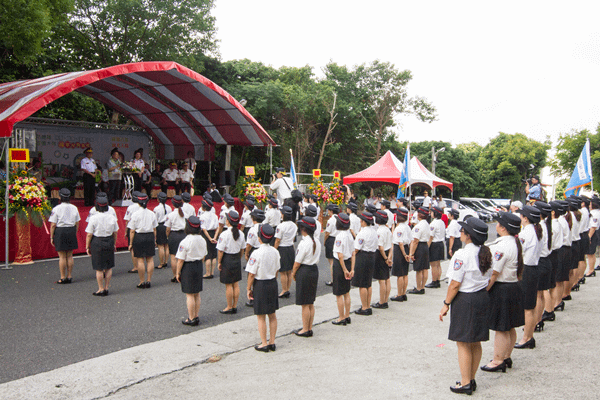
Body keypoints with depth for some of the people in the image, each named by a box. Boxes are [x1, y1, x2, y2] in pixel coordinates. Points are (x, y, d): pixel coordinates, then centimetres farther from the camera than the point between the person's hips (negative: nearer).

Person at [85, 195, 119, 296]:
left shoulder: (93, 218, -13)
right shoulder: (112, 217, -2)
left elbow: (89, 235, -10)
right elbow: (115, 233, 7)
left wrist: (87, 247, 0)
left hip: (97, 243, -4)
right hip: (109, 242, 4)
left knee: (99, 268, 5)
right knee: (109, 267, 13)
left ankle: (101, 289, 12)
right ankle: (106, 288, 20)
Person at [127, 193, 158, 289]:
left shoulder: (135, 215, -8)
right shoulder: (152, 214, 0)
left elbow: (132, 231, -6)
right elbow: (154, 229, 6)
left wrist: (131, 243, 1)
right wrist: (154, 240, 17)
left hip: (138, 237, -3)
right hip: (150, 237, 3)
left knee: (140, 260, 3)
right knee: (150, 259, 9)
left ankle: (142, 282, 7)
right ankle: (149, 280, 12)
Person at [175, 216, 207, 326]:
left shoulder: (185, 242, -19)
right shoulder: (202, 240, -1)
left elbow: (180, 260, -15)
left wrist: (178, 272, -4)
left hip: (188, 268, -6)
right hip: (199, 266, 6)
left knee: (189, 295, 3)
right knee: (197, 294, 16)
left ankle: (191, 319, 11)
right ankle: (196, 317, 25)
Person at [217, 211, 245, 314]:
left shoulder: (224, 234, -19)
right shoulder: (240, 234, -1)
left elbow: (221, 251, -15)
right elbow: (242, 249, 7)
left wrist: (219, 262, -3)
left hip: (227, 260, -6)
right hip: (237, 260, 6)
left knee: (228, 285, 4)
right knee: (236, 284, 13)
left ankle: (229, 307, 13)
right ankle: (235, 306, 23)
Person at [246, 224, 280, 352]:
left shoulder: (257, 253, -19)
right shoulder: (275, 252, -1)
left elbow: (252, 274, -15)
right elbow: (277, 270, 7)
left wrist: (249, 288, -4)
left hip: (260, 285, -6)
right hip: (273, 283, 6)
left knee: (261, 317, 6)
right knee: (272, 315, 15)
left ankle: (264, 344, 13)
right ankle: (272, 342, 22)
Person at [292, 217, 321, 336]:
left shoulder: (304, 243, -21)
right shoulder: (317, 242, 4)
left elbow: (297, 262, -16)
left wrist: (293, 273, 0)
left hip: (304, 271, -8)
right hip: (314, 269, 8)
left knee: (305, 304, 2)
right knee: (311, 303, 16)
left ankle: (305, 330, 10)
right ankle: (309, 328, 24)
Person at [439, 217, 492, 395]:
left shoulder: (462, 255, -19)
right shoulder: (486, 253, 4)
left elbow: (455, 284, -18)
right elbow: (489, 278, 10)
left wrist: (446, 304, -9)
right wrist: (482, 295, 19)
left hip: (465, 300, -8)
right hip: (483, 298, 8)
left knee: (463, 343, 3)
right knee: (476, 343, 15)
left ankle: (465, 383, 9)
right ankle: (471, 380, 26)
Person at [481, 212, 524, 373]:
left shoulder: (501, 246, -23)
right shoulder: (516, 242, 7)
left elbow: (494, 273, -23)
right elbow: (519, 268, 15)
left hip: (501, 289, -10)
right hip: (514, 286, 10)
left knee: (501, 329, 0)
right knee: (509, 327, 18)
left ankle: (498, 361, 10)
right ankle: (506, 357, 30)